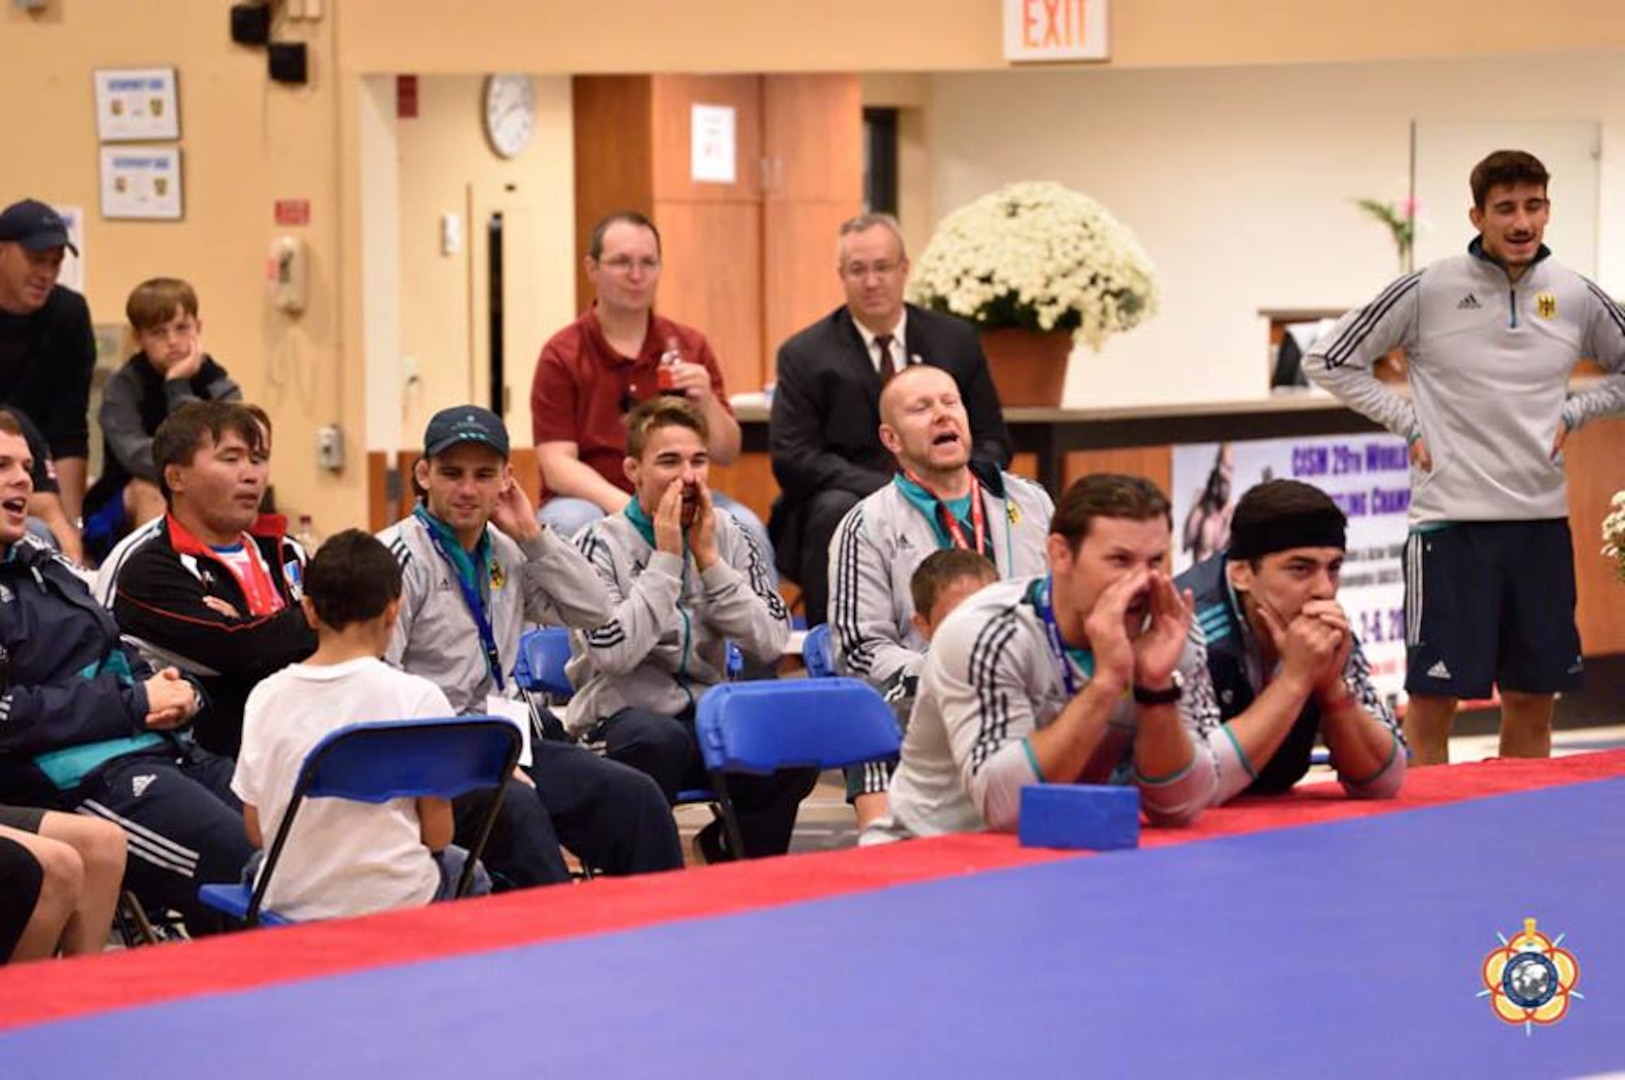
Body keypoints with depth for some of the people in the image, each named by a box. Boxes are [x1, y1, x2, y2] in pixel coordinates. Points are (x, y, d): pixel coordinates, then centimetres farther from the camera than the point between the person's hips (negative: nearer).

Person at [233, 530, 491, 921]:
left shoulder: (266, 696, -3)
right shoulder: (418, 697, -12)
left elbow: (256, 831, 3)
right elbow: (437, 833, -8)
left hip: (289, 903, 3)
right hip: (392, 902, -3)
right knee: (465, 871, 31)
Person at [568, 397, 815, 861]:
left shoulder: (728, 538, 8)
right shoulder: (601, 544, -4)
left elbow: (770, 644, -4)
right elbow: (613, 653, -20)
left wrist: (709, 560, -9)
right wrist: (666, 559, -15)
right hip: (622, 717, -4)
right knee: (660, 737, -37)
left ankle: (730, 850, 3)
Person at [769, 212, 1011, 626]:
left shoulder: (956, 340, 10)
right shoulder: (804, 355, 2)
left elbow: (993, 441, 11)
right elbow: (791, 457, -7)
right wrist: (892, 492, -20)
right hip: (849, 498, -2)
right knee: (836, 511, -35)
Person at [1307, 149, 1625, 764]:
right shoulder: (1428, 292, -6)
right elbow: (1331, 361, 1)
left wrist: (1571, 415, 7)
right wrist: (1407, 423, -3)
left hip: (1542, 522, 4)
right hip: (1451, 521, -4)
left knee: (1532, 697, 9)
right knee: (1432, 698, -3)